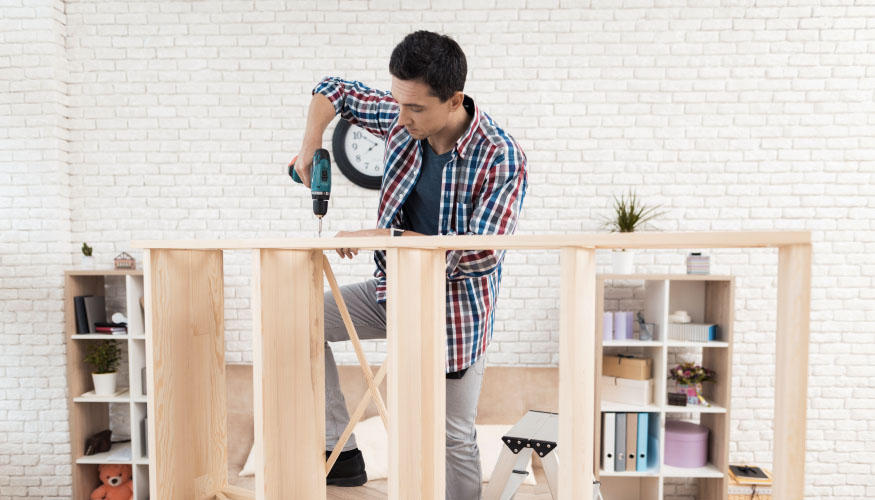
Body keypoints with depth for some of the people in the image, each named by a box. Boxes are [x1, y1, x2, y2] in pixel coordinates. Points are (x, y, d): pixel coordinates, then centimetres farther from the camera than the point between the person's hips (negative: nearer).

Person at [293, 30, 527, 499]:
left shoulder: (502, 159, -23)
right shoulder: (401, 117, -8)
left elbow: (482, 254, -29)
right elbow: (334, 90, 8)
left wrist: (384, 237, -29)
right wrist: (309, 148, -10)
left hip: (455, 308, -5)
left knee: (455, 436, 5)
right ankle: (341, 452, 4)